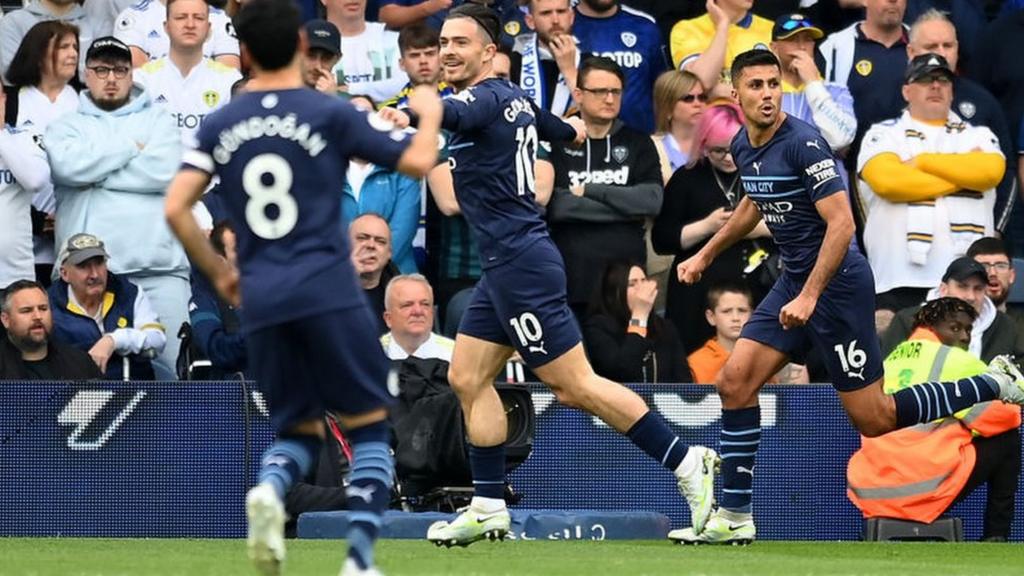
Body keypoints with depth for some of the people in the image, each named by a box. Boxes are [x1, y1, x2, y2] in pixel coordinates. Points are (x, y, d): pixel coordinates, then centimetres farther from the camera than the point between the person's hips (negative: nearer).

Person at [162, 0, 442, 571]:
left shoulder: (220, 126, 9)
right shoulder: (331, 114, -1)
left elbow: (176, 209, 2)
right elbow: (419, 161, -1)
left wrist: (218, 270, 17)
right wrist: (430, 113, 20)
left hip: (261, 299, 3)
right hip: (327, 289, -3)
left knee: (298, 429, 16)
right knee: (369, 425, 9)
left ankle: (271, 486, -19)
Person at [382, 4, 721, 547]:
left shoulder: (486, 100, -14)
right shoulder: (514, 99, 14)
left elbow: (443, 113, -38)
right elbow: (566, 131, 34)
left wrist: (398, 114, -57)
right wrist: (574, 129, 58)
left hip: (522, 266, -10)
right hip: (505, 266, 10)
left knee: (576, 385, -7)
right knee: (467, 377, 10)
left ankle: (687, 465, -3)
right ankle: (489, 508, 11)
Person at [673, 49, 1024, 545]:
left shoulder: (803, 143, -20)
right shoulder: (743, 147, 6)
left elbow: (841, 223, -25)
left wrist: (809, 297, -30)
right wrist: (706, 254, 30)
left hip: (836, 282, -8)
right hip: (794, 280, 8)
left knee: (875, 420, -3)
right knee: (735, 381, -3)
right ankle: (734, 518, 3)